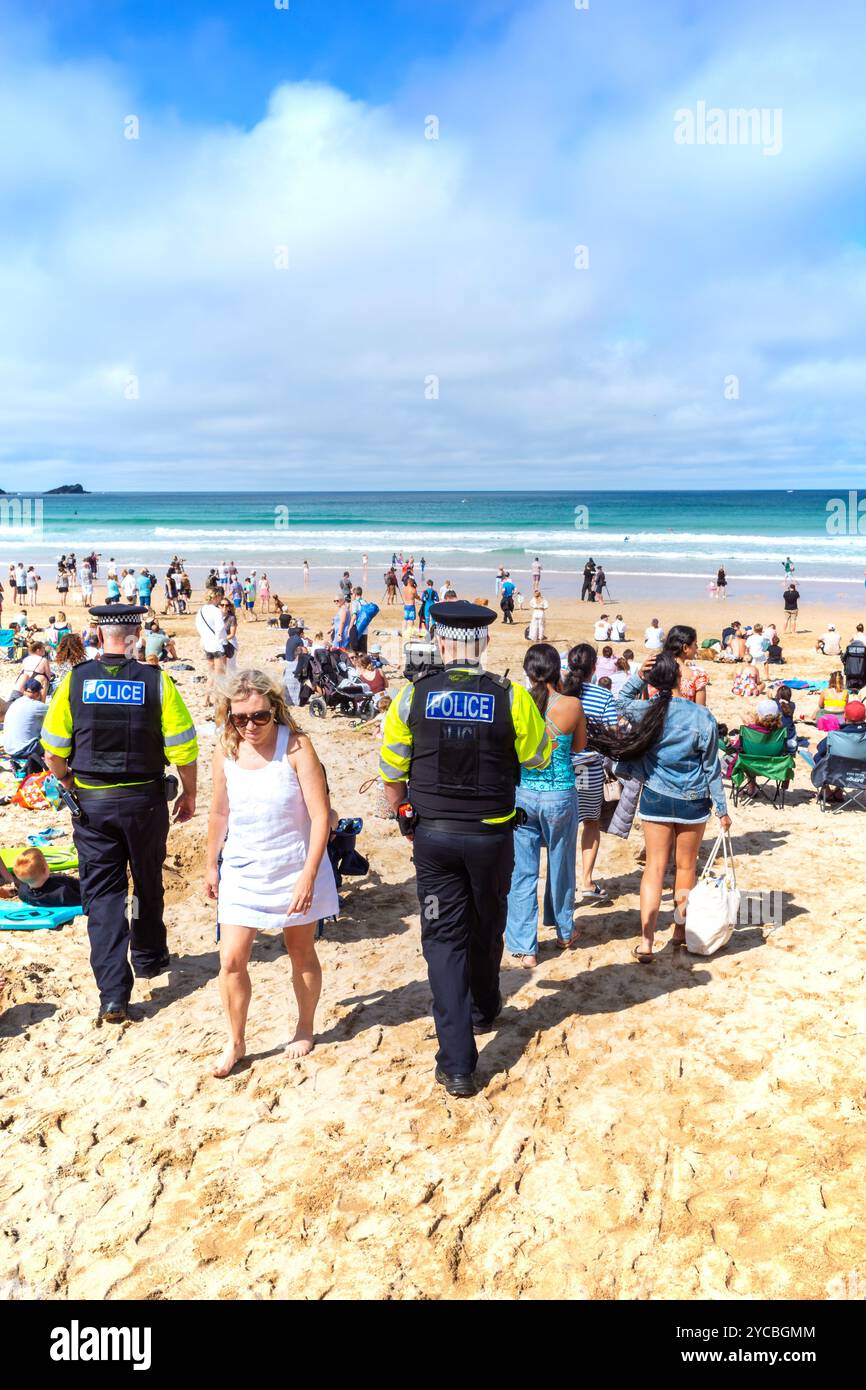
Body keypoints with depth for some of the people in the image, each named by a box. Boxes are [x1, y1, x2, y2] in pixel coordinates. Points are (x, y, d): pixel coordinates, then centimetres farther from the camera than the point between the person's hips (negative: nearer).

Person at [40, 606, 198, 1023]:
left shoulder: (74, 681, -6)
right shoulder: (157, 681, -10)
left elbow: (53, 752, -2)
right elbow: (184, 749, -10)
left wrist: (66, 783, 18)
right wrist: (189, 793, 6)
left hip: (91, 802, 0)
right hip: (145, 800, 0)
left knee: (102, 893, 7)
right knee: (148, 883, 20)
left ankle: (113, 995, 4)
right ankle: (149, 958, 40)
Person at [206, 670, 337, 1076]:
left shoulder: (295, 746, -18)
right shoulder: (225, 750, -5)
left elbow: (321, 816, -19)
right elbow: (219, 813, 8)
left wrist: (308, 877, -23)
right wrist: (211, 865, 14)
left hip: (294, 870, -3)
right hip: (242, 871, 3)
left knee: (301, 952, 14)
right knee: (231, 959, -1)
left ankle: (305, 1029, 36)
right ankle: (235, 1042, 19)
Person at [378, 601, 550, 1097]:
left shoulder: (413, 696, -7)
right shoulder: (512, 697, -11)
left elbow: (392, 770, 1)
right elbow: (540, 758, 4)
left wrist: (405, 816, 16)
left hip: (433, 835, 0)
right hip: (492, 835, 1)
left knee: (444, 938, 6)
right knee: (487, 926, 23)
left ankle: (457, 1064, 4)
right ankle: (484, 1008, 49)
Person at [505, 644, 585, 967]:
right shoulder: (571, 705, -12)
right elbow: (579, 746, 6)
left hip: (522, 793, 0)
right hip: (560, 795, 0)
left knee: (522, 871, 10)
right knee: (560, 866, 19)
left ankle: (525, 947, 12)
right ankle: (564, 931, 38)